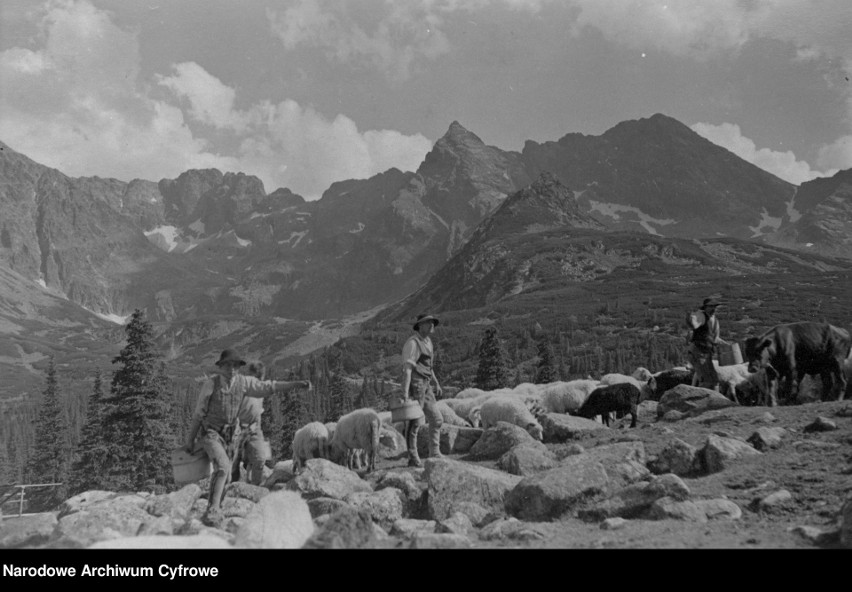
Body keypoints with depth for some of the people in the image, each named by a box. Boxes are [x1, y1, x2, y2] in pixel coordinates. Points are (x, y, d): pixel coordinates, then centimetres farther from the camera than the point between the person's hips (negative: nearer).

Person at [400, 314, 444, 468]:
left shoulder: (427, 341, 15)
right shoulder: (412, 343, -14)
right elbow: (407, 368, -21)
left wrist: (436, 384, 25)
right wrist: (405, 391, -28)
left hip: (425, 386, 9)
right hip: (414, 385, -9)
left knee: (436, 419, 8)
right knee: (414, 423, -3)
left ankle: (435, 455, 15)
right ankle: (413, 459, 6)